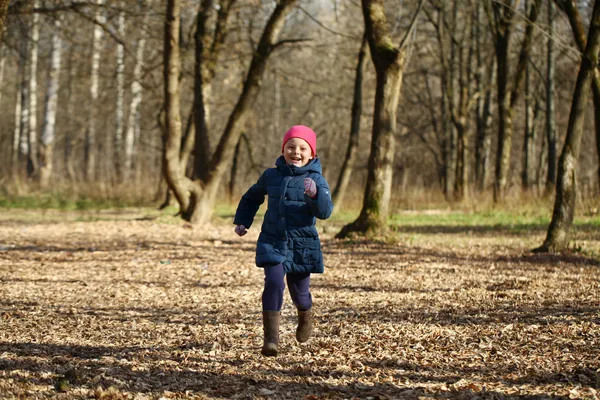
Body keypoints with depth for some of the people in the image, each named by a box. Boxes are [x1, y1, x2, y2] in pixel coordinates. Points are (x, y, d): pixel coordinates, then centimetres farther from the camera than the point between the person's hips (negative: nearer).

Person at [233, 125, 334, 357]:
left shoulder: (316, 180, -4)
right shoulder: (271, 176, 5)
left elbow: (325, 211, -18)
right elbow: (251, 198, 24)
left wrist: (315, 194, -36)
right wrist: (242, 221, 16)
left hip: (302, 245, -1)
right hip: (273, 242, 1)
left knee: (299, 291, 9)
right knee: (274, 283, -19)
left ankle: (305, 317, 45)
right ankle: (271, 337, -15)